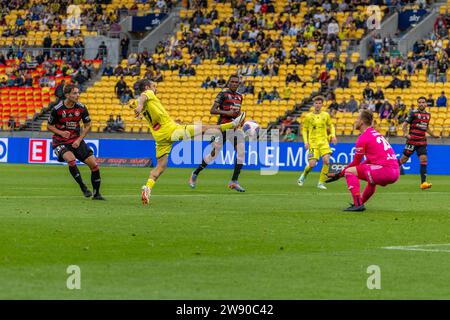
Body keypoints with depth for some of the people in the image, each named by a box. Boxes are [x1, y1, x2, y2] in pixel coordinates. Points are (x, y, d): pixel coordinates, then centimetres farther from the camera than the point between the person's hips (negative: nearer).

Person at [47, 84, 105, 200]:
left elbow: (88, 125, 6)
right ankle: (83, 187, -16)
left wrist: (79, 140, -6)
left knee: (94, 164, -6)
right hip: (60, 142, -4)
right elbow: (49, 126, -1)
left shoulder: (81, 108, -5)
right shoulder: (57, 109, -14)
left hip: (76, 141, 4)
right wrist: (61, 132, -19)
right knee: (71, 159, -33)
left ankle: (96, 194, 10)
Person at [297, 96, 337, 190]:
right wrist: (306, 142, -4)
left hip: (324, 141, 2)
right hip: (313, 142, -2)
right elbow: (304, 130, 7)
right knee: (312, 164, -11)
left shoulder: (326, 115, 6)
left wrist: (333, 136, 4)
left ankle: (321, 183, -6)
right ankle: (303, 176, 22)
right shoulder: (308, 116, 1)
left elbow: (331, 126, 20)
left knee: (326, 160, -18)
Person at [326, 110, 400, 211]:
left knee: (349, 171, -3)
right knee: (372, 179, 39)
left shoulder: (363, 138, -4)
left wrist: (339, 174, 14)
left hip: (385, 170, -9)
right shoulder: (376, 134, 22)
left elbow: (355, 163, 2)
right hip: (395, 173, 9)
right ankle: (361, 202, 46)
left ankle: (358, 204, -13)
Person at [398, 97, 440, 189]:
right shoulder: (413, 113, -6)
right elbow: (405, 124, -7)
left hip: (422, 142, 5)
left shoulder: (428, 114, 12)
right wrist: (405, 134, -23)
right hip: (412, 140, -5)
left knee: (424, 160, -7)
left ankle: (423, 182, -10)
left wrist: (433, 135, 24)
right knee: (404, 158, 1)